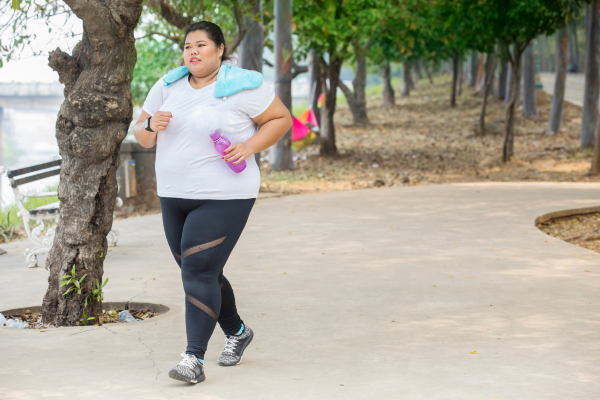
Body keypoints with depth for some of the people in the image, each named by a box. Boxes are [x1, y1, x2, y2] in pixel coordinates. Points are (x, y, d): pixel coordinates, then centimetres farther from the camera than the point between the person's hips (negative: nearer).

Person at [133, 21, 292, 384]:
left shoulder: (241, 86, -9)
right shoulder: (168, 86, 6)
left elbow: (282, 119, -2)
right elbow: (142, 136, 11)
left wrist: (249, 147, -17)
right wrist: (152, 125, -13)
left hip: (224, 198, -7)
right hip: (175, 196, 7)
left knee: (198, 273, -15)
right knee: (203, 273, 16)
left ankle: (194, 359, -13)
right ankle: (237, 332, 39)